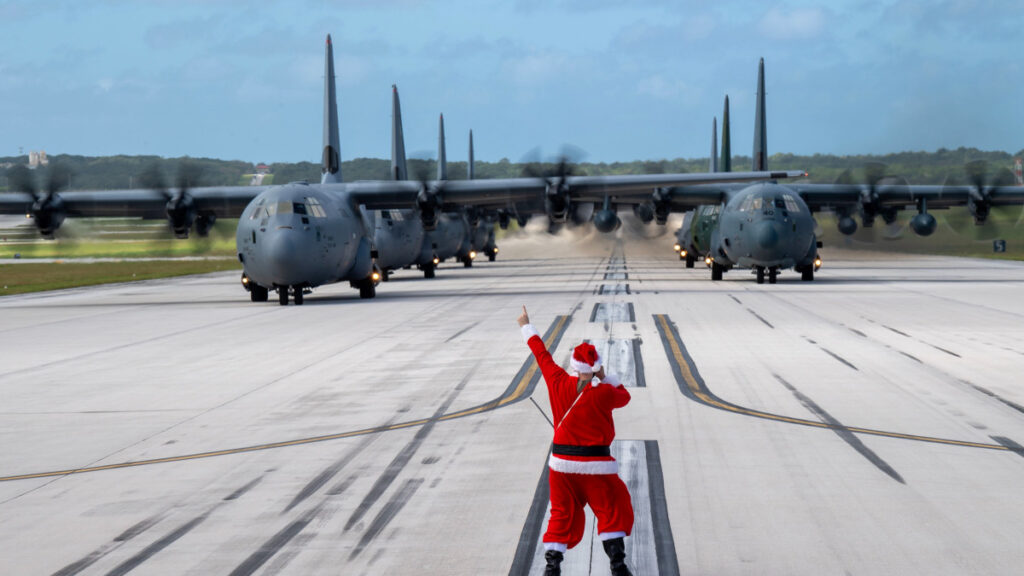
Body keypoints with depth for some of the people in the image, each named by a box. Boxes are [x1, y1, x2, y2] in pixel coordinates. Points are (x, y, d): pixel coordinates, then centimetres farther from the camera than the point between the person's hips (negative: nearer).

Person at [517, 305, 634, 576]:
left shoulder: (558, 382, -6)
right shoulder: (604, 393, -15)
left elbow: (542, 354, 8)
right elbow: (624, 396, 6)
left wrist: (527, 327, 21)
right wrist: (604, 378, 6)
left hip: (561, 461, 4)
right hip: (596, 462, -3)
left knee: (563, 514, 13)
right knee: (613, 510, 11)